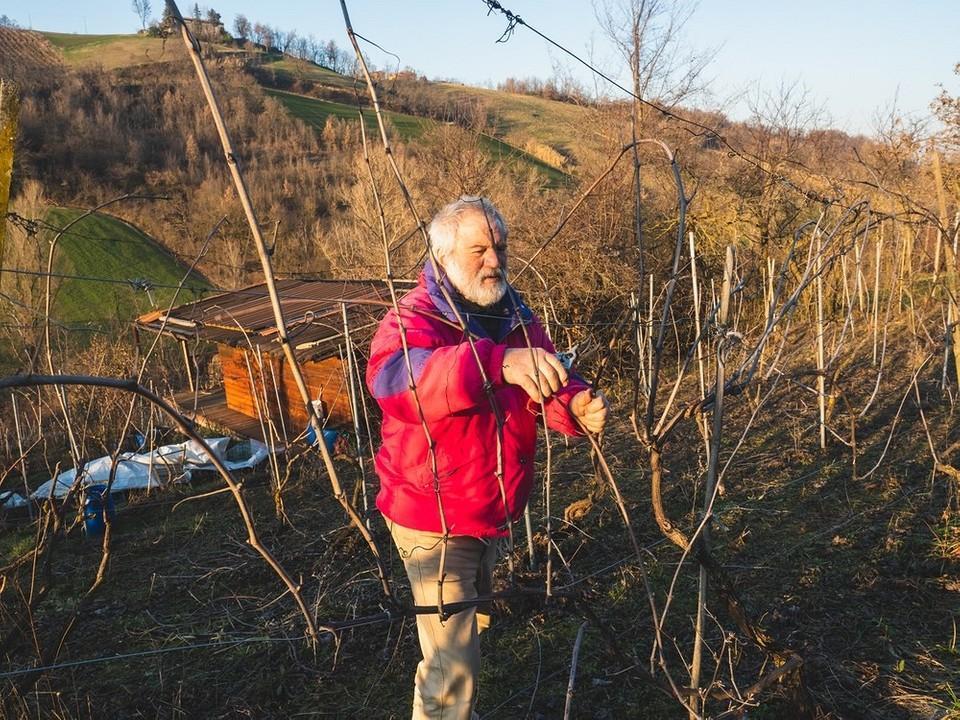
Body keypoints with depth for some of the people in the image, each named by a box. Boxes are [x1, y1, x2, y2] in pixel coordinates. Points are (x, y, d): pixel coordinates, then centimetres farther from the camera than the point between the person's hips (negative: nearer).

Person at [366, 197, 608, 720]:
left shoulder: (514, 316, 0)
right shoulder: (413, 320, -23)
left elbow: (546, 386, -4)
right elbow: (395, 378, -45)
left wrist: (577, 407, -29)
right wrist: (497, 362, -60)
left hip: (493, 513, 8)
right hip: (434, 521, -8)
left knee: (471, 625, 32)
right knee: (453, 667, -1)